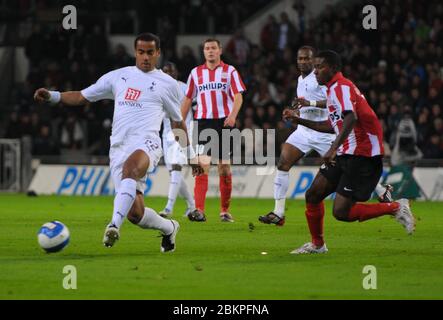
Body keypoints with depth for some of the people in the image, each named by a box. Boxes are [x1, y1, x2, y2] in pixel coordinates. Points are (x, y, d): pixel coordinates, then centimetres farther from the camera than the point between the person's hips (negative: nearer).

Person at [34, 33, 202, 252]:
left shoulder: (167, 84, 14)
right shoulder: (118, 76, 19)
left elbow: (178, 123, 24)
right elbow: (82, 97, 21)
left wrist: (191, 155, 26)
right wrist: (52, 96, 6)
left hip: (146, 143, -3)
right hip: (119, 147, 3)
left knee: (130, 169, -41)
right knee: (135, 214, -6)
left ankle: (115, 225, -54)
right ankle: (169, 228, 26)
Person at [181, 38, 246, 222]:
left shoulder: (229, 71, 5)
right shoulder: (196, 73, 11)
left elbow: (238, 96, -4)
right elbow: (188, 100, 16)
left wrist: (233, 115, -21)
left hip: (224, 122, 0)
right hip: (203, 122, 0)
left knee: (224, 167, 4)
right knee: (202, 165, -13)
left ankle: (225, 210, 15)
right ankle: (199, 211, -21)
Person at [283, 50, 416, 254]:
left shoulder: (341, 87, -14)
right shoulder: (334, 88, 19)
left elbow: (351, 118, -31)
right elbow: (333, 126, 29)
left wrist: (333, 149, -41)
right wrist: (299, 120, 28)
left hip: (362, 156, -10)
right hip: (346, 154, 10)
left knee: (341, 212, -15)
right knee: (313, 195, 7)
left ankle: (396, 208, -3)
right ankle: (317, 245, 21)